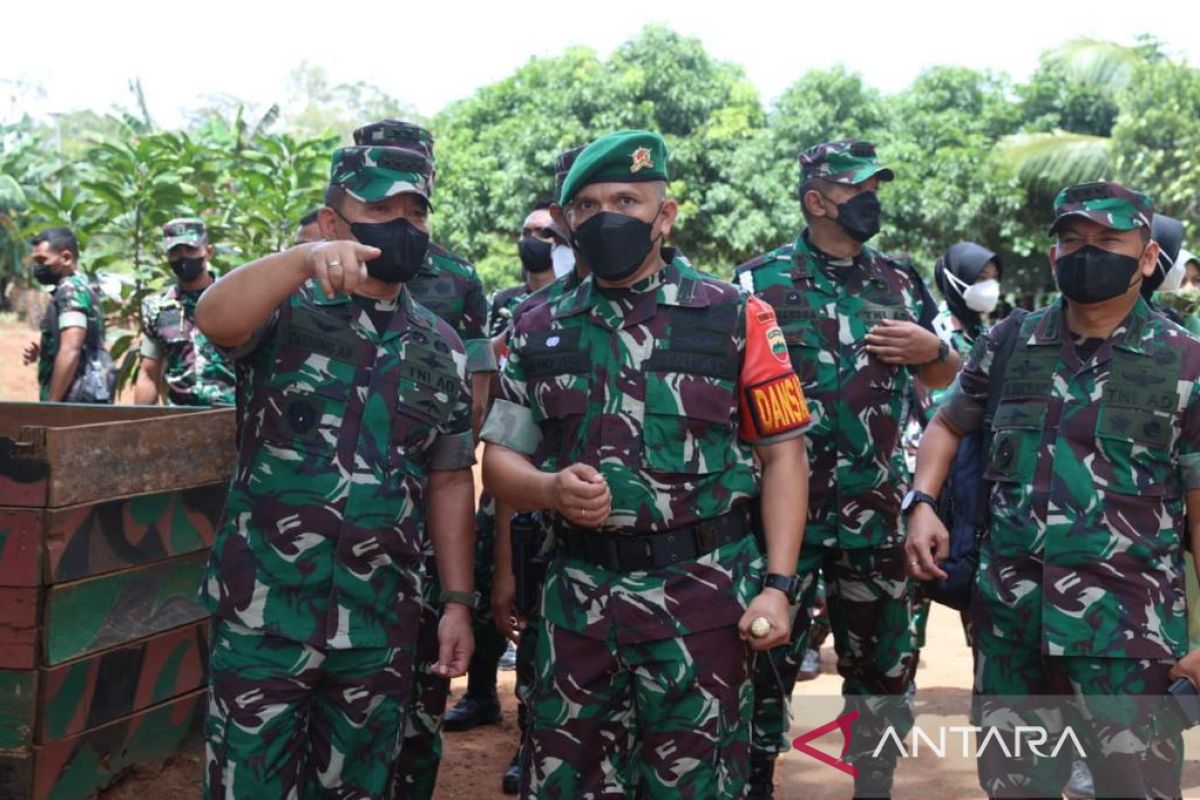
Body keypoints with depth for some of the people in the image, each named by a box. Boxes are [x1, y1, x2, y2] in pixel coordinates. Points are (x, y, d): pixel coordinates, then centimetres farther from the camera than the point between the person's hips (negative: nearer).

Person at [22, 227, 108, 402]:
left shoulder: (70, 290, -12)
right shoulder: (80, 287, 19)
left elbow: (71, 352, -23)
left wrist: (51, 404, -22)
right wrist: (42, 352, 11)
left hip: (75, 401, -10)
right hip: (86, 398, 10)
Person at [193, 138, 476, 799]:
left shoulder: (440, 348, 9)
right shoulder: (285, 311, -2)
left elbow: (450, 482, 11)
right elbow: (215, 318, -25)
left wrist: (458, 601, 5)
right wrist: (306, 259, -41)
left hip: (381, 622, 3)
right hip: (264, 612, -3)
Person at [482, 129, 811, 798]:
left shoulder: (737, 318, -1)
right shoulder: (540, 332, 8)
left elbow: (783, 451, -1)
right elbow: (500, 462, 9)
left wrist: (779, 585, -10)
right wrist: (552, 488, -14)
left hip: (701, 595, -3)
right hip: (578, 595, 3)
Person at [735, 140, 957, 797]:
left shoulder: (901, 282, 8)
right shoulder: (760, 282, -3)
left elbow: (944, 378, 19)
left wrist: (932, 349, -3)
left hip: (877, 514, 4)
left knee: (884, 667, 13)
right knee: (768, 660, 5)